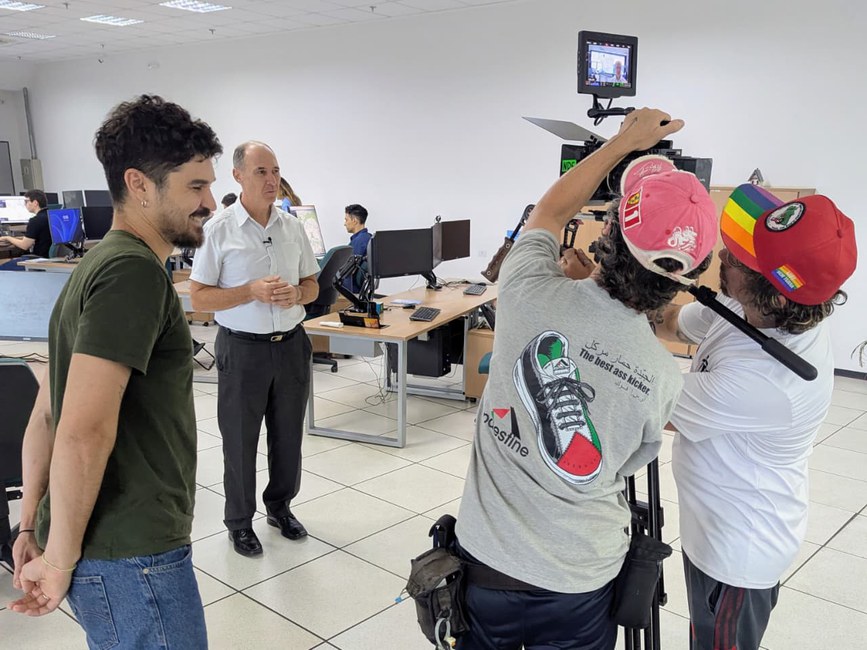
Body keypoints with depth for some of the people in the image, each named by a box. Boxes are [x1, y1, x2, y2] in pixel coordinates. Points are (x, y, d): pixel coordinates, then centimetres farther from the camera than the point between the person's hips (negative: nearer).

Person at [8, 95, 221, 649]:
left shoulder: (101, 265, 13)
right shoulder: (134, 271, -19)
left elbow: (47, 416, 15)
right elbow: (83, 432, -26)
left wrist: (32, 527, 17)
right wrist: (60, 562, -15)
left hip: (105, 548, 9)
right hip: (132, 561, -9)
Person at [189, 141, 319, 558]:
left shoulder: (293, 228, 4)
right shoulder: (218, 230, -8)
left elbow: (312, 285, 12)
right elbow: (198, 297, -8)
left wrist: (296, 293, -11)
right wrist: (252, 292, -20)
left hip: (291, 345, 4)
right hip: (243, 349, -4)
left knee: (288, 435, 15)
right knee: (240, 440, 8)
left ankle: (280, 506, 36)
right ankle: (239, 521, 26)